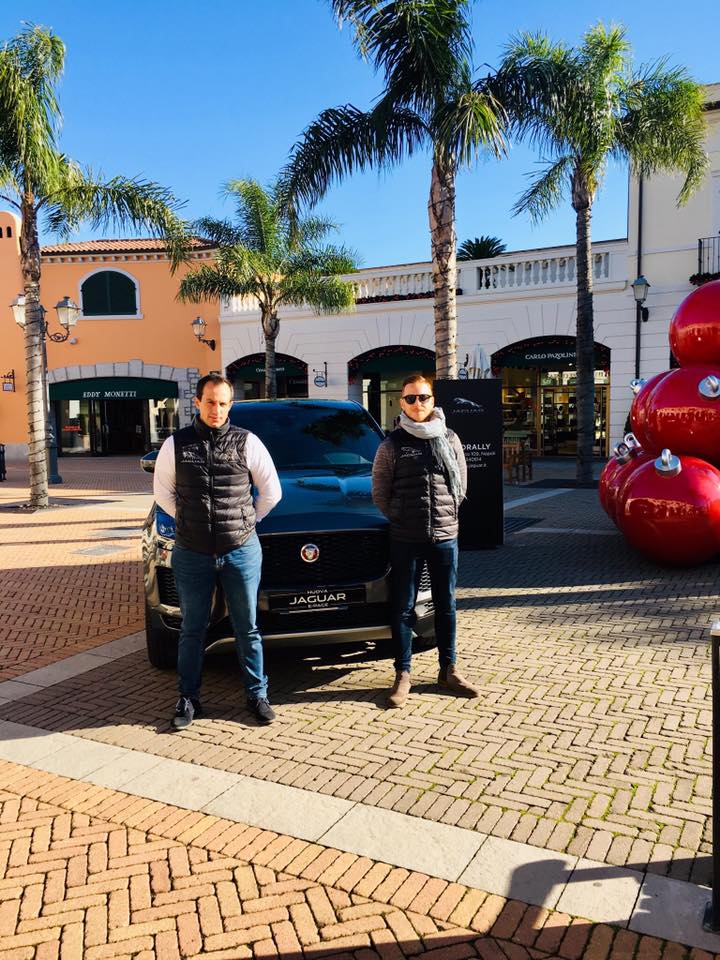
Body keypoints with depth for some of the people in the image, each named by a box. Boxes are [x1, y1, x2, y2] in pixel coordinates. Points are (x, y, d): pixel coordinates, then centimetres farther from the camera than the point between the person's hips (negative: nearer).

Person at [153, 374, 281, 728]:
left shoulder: (247, 442, -3)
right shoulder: (176, 444, 0)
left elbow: (271, 491, 6)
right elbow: (162, 491, 12)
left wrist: (245, 521, 8)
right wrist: (188, 521, 7)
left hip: (241, 551, -1)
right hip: (191, 554, 1)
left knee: (247, 628, 10)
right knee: (192, 629, 12)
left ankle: (257, 694, 23)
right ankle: (188, 698, 26)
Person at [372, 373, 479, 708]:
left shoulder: (449, 439, 7)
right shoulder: (392, 444, -1)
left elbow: (461, 485, 13)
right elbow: (379, 493, 2)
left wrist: (445, 516, 8)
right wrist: (401, 518, 1)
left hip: (445, 536, 3)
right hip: (405, 540, -2)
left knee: (446, 605, 12)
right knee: (403, 608, 4)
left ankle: (448, 670, 25)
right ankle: (402, 674, 14)